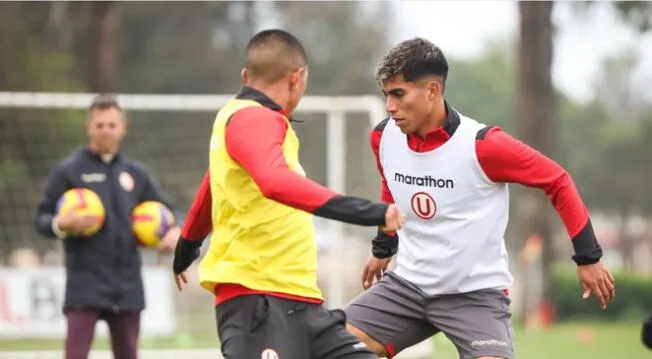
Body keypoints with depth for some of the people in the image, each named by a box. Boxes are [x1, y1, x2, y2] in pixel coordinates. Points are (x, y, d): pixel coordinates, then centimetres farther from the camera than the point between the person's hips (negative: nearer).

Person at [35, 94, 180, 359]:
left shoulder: (135, 173, 12)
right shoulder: (68, 171, 0)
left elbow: (166, 210, 21)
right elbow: (42, 220, 1)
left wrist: (174, 232, -1)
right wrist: (63, 223, -21)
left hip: (128, 286, 4)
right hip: (85, 284, -4)